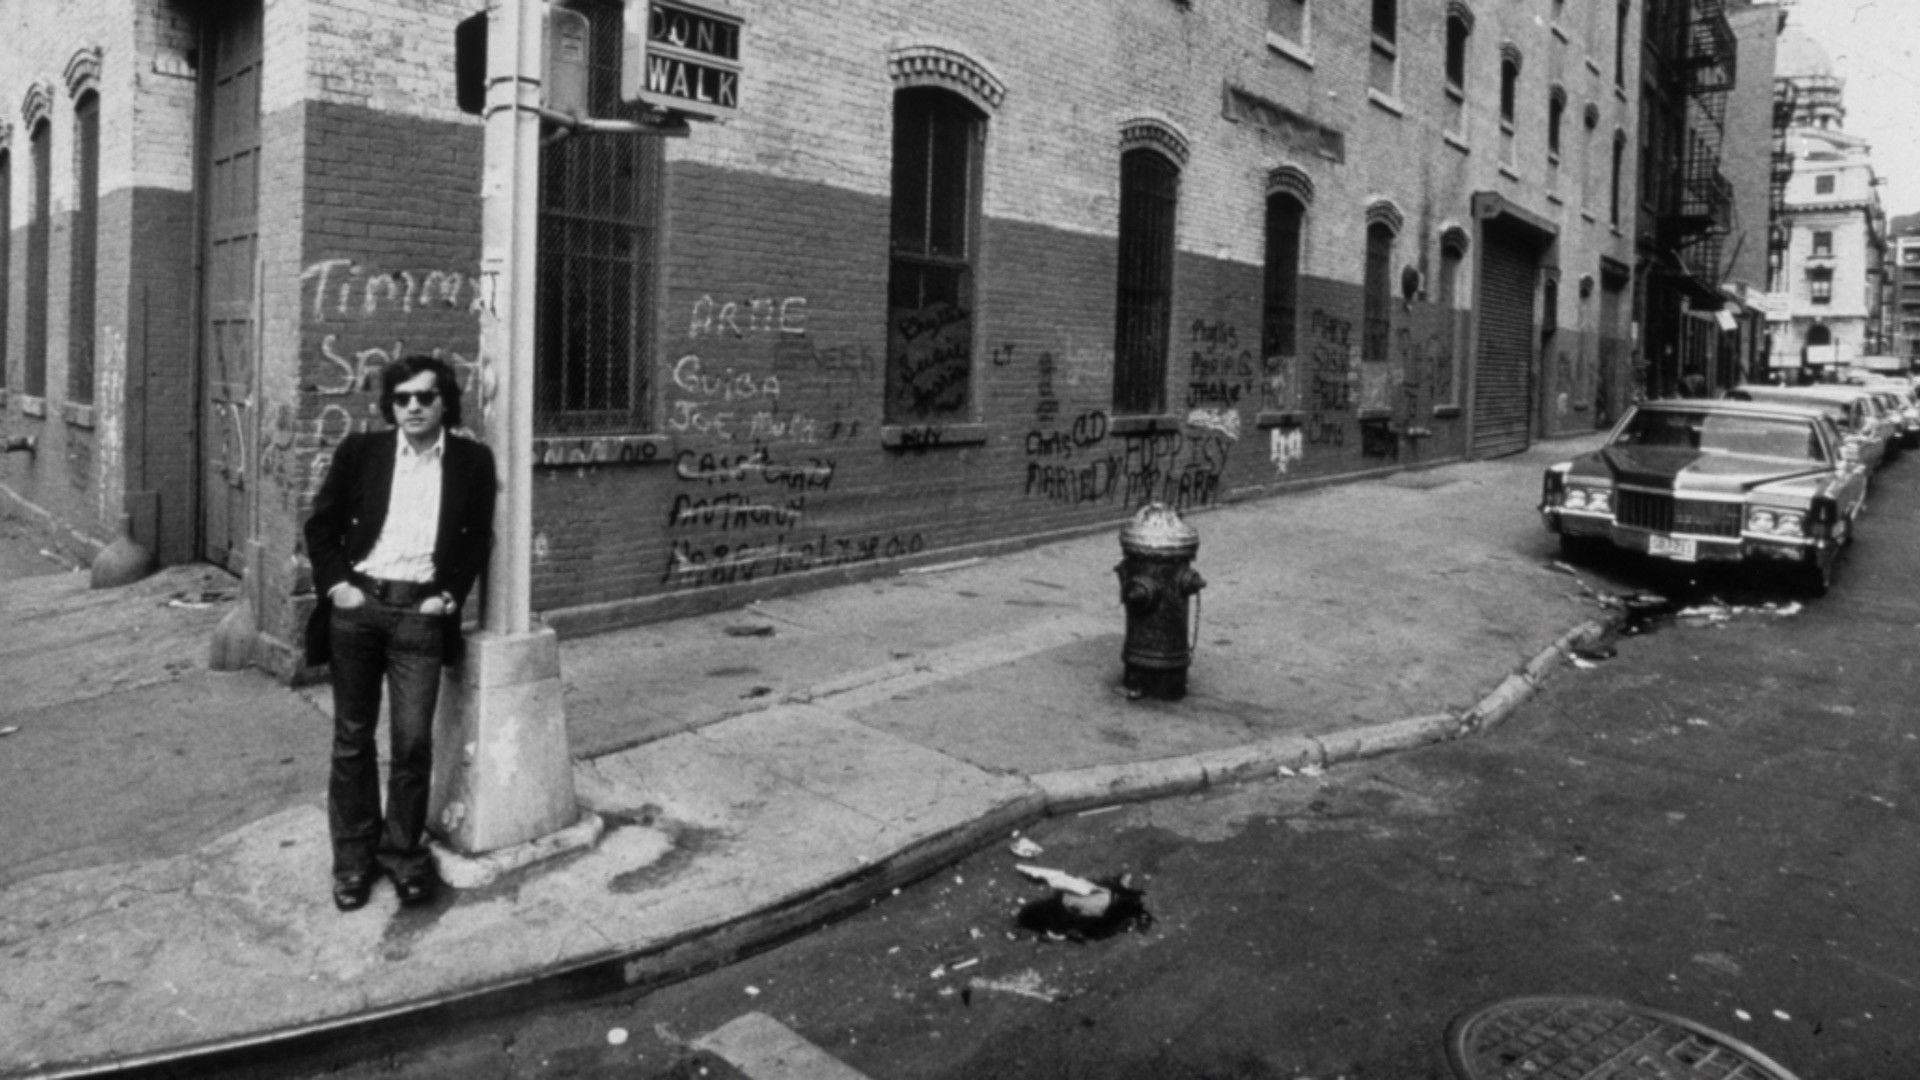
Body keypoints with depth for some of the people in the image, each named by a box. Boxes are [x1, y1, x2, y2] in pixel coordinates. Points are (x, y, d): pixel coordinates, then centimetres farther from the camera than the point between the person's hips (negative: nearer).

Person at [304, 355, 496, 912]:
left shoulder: (472, 460, 4)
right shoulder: (360, 451, 5)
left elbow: (478, 538, 9)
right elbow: (321, 523, 10)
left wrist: (451, 595, -1)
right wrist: (334, 583, -2)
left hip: (421, 611, -1)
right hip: (357, 602, 1)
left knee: (413, 738, -4)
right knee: (352, 736, 8)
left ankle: (403, 850, 15)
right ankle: (354, 855, 21)